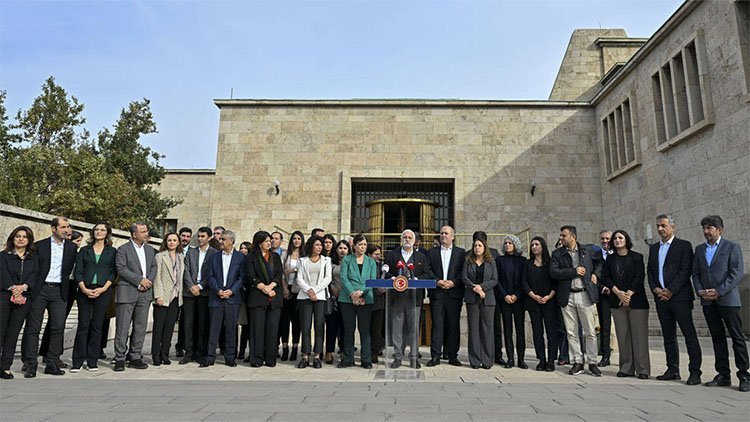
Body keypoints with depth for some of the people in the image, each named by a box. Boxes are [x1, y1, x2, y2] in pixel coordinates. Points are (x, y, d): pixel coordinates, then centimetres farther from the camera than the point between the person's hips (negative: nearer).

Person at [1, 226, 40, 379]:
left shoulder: (34, 258, 13)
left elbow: (35, 275, 2)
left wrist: (23, 287, -14)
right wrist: (13, 289, -16)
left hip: (24, 299, 2)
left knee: (13, 334, 3)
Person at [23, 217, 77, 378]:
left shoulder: (72, 247, 8)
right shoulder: (39, 245, 2)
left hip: (59, 291, 2)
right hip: (40, 289, -2)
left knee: (58, 328, 1)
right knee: (33, 328, 1)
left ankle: (52, 363, 9)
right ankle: (31, 364, 8)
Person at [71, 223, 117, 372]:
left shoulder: (112, 251, 9)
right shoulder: (84, 250, 12)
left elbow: (113, 272, 3)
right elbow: (78, 271, 5)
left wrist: (103, 289, -10)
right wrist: (84, 289, -9)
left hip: (103, 291, 0)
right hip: (85, 291, 1)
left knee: (97, 325, 2)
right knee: (83, 325, -2)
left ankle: (92, 361, 9)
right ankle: (78, 361, 5)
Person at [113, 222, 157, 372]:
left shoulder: (150, 250, 15)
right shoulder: (123, 250, -3)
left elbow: (154, 267, 13)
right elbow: (121, 269, -11)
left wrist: (149, 281, -5)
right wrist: (140, 280, -15)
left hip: (145, 293, 5)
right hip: (127, 292, -5)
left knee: (140, 327, 8)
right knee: (122, 327, -1)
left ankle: (135, 358, 17)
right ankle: (119, 359, 8)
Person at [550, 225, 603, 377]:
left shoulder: (587, 250, 6)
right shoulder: (557, 254, 3)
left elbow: (599, 263, 22)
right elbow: (553, 272, -10)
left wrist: (596, 274, 4)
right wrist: (574, 271, -14)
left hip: (585, 295, 0)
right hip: (567, 297, 1)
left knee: (590, 332, 3)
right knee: (571, 333, 6)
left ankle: (592, 363, 15)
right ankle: (577, 362, 17)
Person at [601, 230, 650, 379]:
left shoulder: (636, 257, 3)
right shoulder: (610, 259, 11)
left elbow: (639, 277, -4)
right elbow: (605, 277, 5)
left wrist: (628, 294, -12)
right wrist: (618, 292, -8)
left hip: (636, 300, -3)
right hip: (617, 301, 3)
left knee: (639, 335, -4)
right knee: (622, 335, 3)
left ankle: (643, 369, 3)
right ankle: (626, 368, 9)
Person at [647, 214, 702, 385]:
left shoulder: (684, 246, -1)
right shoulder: (654, 248, 16)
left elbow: (686, 271, -9)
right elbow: (649, 270, 14)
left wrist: (670, 291, -13)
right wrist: (655, 289, -2)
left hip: (680, 297, -6)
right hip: (661, 297, 6)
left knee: (690, 335, -3)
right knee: (668, 336, 10)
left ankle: (695, 372, 2)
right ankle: (673, 370, 17)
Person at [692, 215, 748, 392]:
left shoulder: (732, 247, -1)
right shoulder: (699, 249, 14)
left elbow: (737, 273, -9)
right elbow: (696, 273, 14)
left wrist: (718, 291, -16)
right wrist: (700, 290, -3)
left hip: (727, 299, -5)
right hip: (708, 301, 5)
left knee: (737, 337, 0)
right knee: (717, 338, 8)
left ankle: (744, 376, 7)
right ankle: (723, 375, 14)